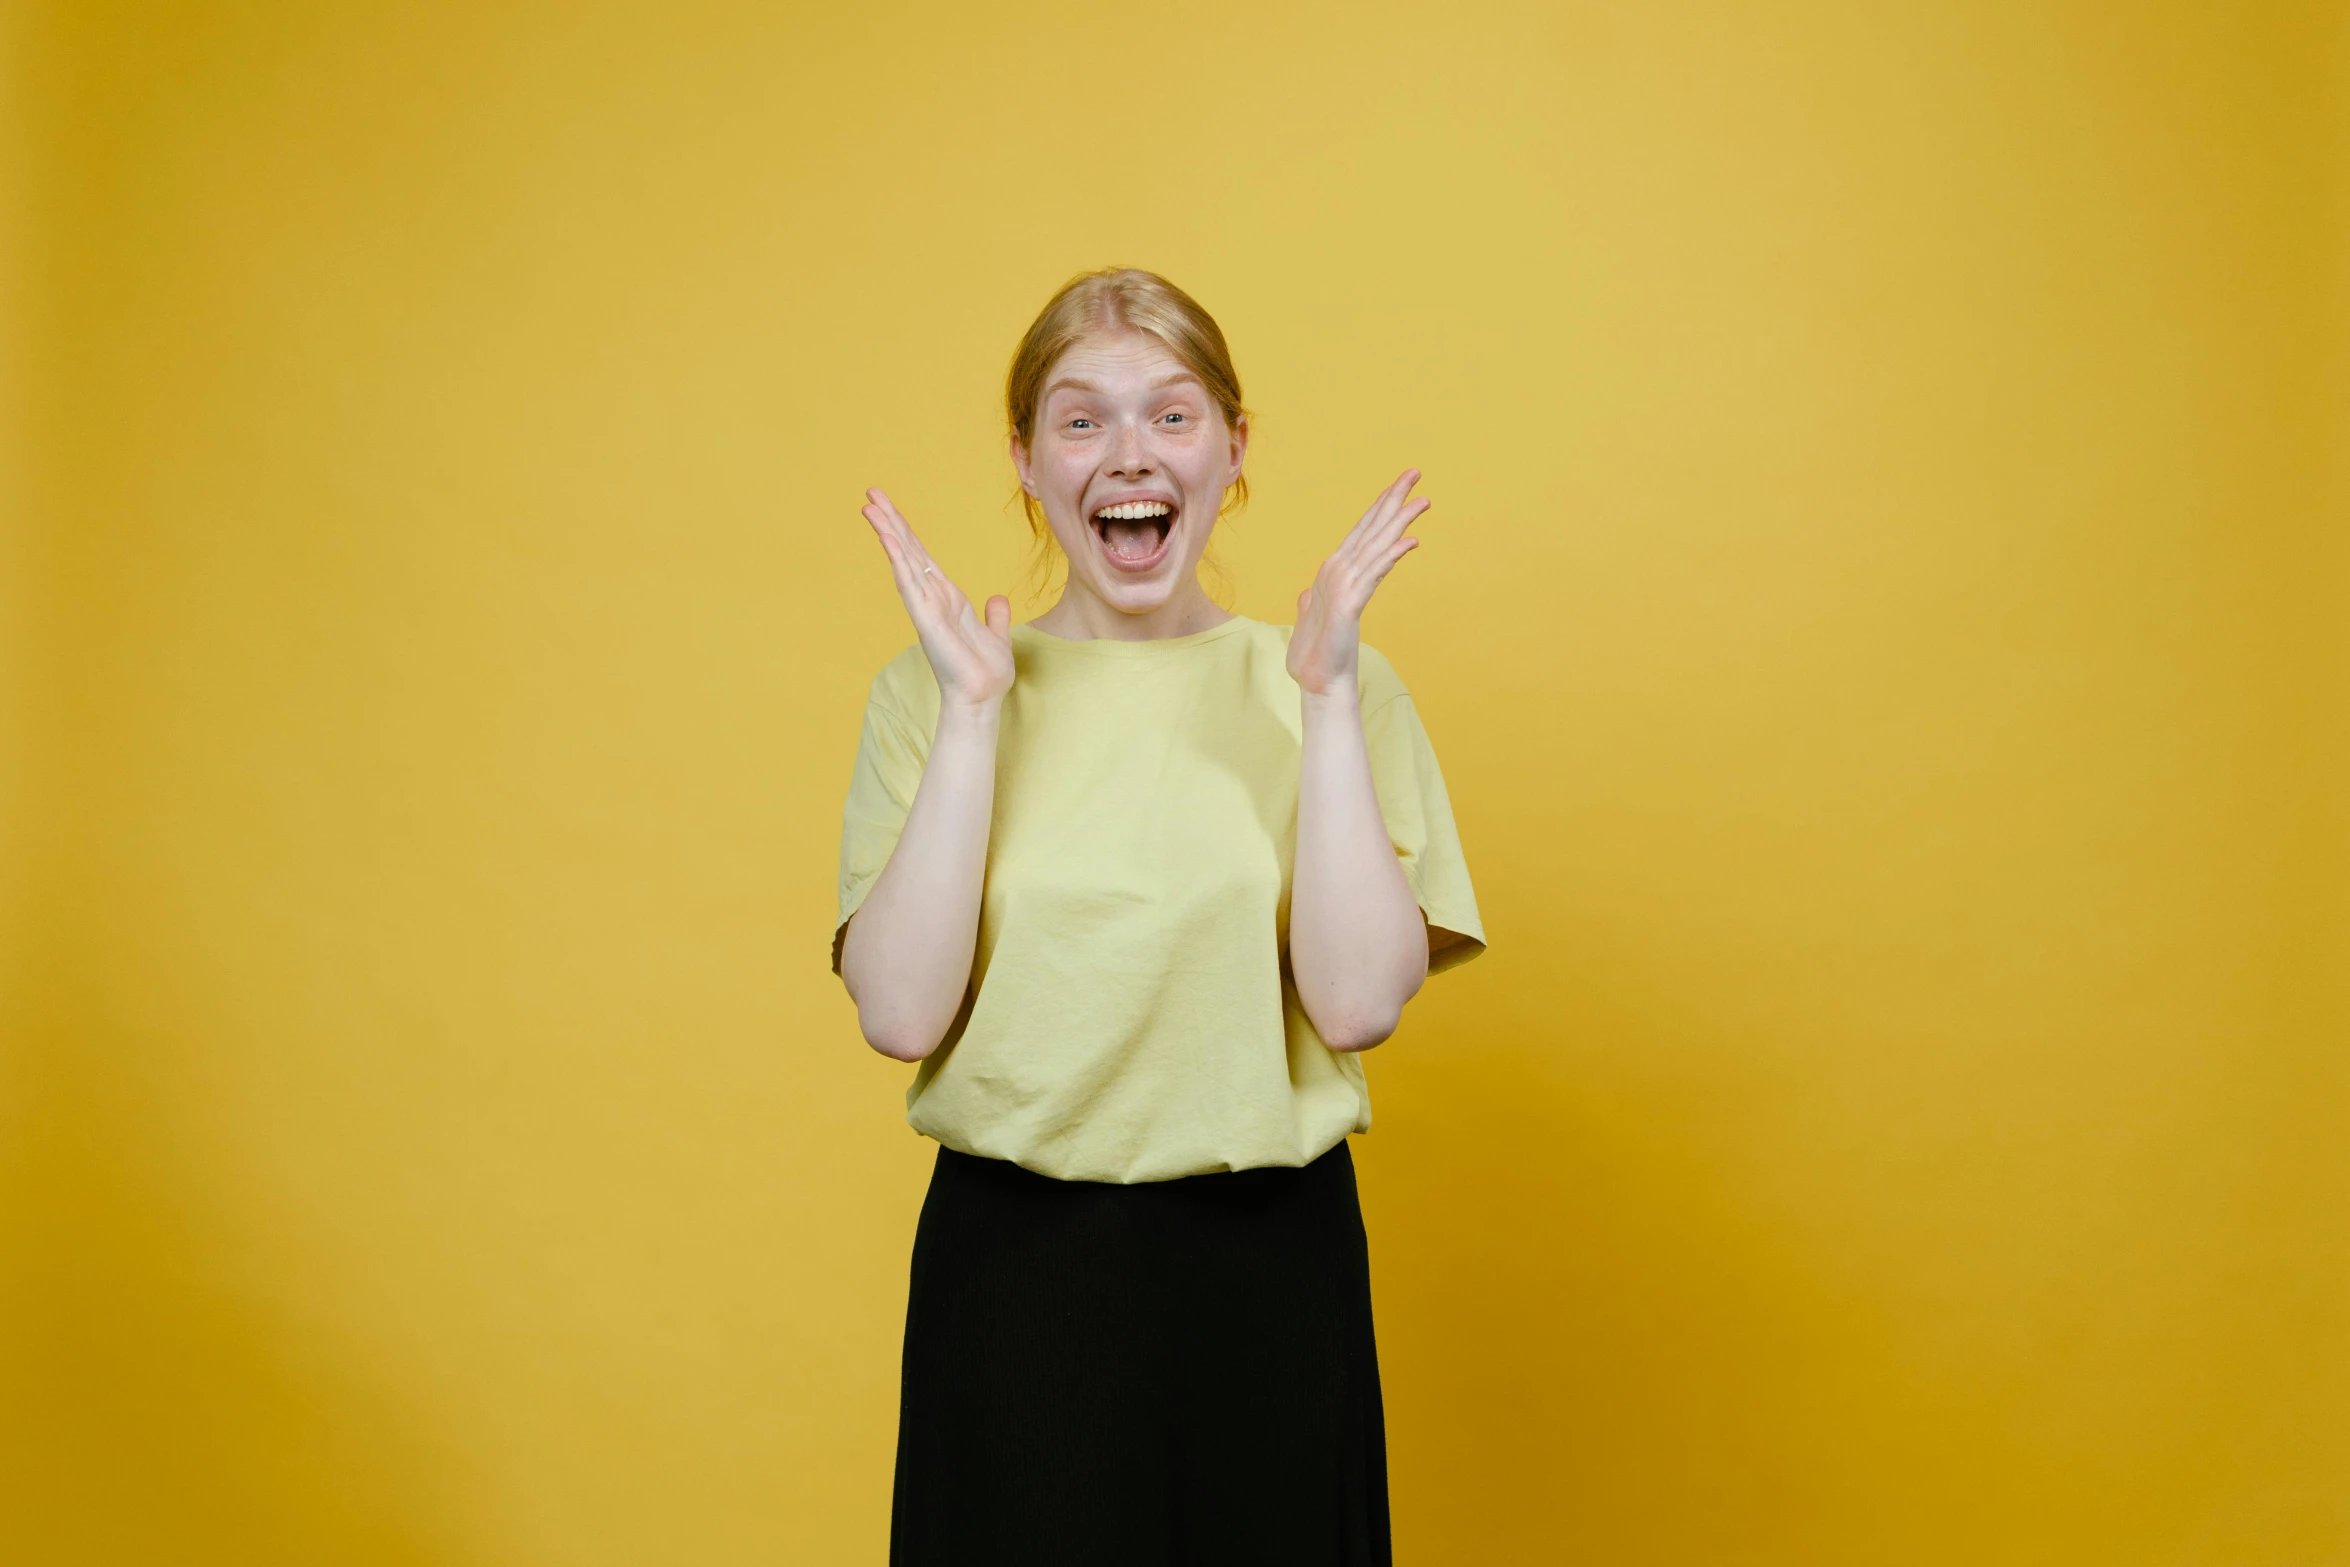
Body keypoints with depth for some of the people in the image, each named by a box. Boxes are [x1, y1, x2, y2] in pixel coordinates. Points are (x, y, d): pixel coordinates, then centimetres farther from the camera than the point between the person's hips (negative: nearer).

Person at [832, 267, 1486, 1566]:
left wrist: (1324, 699, -13)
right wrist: (976, 713, -14)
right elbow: (901, 1015, -11)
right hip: (1011, 1272, 0)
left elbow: (1359, 1004, -12)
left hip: (1270, 1269, 1)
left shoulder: (1333, 687, 0)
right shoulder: (931, 691, 0)